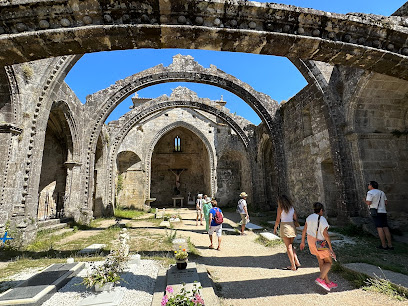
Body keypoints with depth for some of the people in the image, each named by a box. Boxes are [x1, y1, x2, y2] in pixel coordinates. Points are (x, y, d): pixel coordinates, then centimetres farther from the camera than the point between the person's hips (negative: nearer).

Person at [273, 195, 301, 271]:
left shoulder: (280, 208, -7)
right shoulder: (292, 207, 6)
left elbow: (277, 220, -7)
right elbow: (296, 218, 9)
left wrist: (275, 228, 6)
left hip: (284, 227, -5)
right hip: (292, 227, 5)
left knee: (289, 247, 4)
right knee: (291, 245, 21)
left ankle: (293, 266, 10)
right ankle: (297, 262, 14)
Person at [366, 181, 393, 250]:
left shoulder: (370, 192, -9)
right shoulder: (382, 192, 14)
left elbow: (369, 203, -16)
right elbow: (385, 203, 14)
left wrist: (365, 200, 5)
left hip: (376, 213, -7)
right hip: (383, 212, 7)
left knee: (379, 228, -5)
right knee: (385, 228, 6)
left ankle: (384, 245, -2)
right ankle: (390, 245, 7)